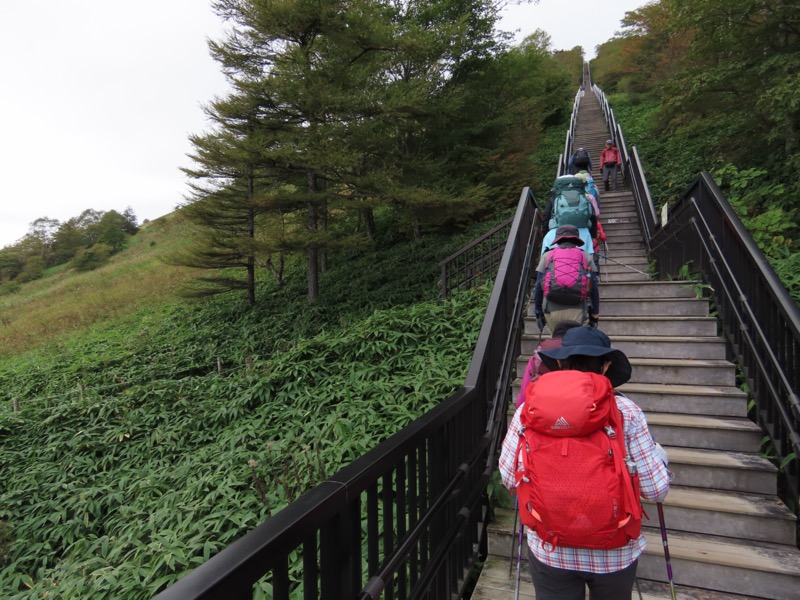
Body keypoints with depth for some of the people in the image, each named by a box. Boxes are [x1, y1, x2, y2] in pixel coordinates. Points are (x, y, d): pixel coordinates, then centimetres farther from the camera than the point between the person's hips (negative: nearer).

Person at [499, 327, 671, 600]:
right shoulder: (626, 412, -15)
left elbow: (509, 478, -7)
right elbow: (655, 490, -10)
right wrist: (659, 455, 11)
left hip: (549, 550, -1)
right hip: (614, 553, 1)